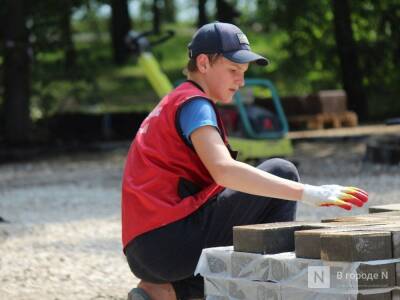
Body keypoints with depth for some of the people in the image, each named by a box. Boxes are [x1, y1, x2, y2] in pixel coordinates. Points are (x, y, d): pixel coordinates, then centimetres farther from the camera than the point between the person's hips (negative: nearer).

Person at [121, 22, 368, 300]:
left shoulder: (172, 104, 25)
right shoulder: (193, 103, -6)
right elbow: (223, 170, -25)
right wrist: (308, 194, -30)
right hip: (173, 242, -9)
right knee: (282, 171, -6)